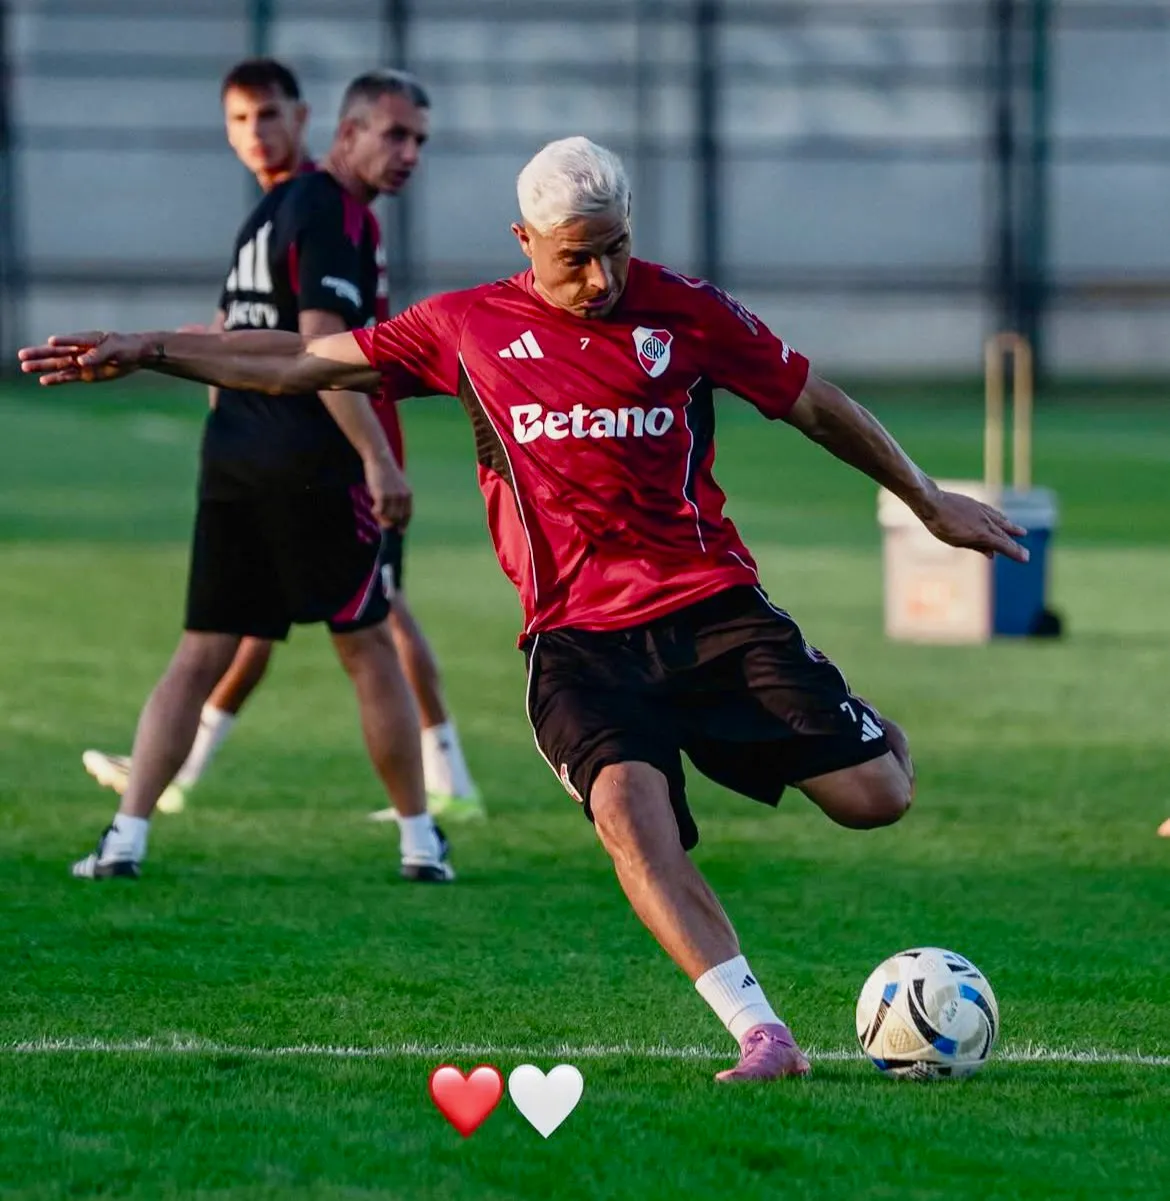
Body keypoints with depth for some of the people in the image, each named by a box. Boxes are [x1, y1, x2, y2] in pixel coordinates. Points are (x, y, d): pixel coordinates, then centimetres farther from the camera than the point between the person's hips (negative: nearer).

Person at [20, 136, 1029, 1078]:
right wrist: (145, 351, 12)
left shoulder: (684, 310, 2)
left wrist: (930, 501, 19)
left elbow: (814, 402, 13)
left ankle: (881, 734, 29)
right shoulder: (471, 327, 6)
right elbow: (301, 363, 15)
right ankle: (763, 1038, -30)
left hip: (711, 605, 0)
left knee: (875, 799, -11)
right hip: (576, 639, 0)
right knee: (628, 808, -29)